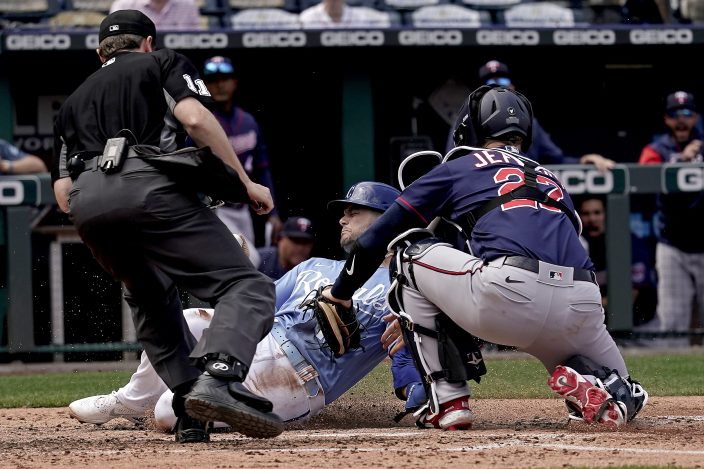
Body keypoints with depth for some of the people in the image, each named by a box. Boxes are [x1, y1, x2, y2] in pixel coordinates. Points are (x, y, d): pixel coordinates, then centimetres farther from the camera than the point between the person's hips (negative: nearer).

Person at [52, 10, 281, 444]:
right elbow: (194, 117, 1)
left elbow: (63, 195, 25)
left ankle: (191, 411, 12)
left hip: (87, 207, 5)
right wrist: (245, 182, 5)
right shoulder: (163, 63, 23)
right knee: (246, 286, -9)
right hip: (148, 186, -5)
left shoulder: (74, 100, 35)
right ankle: (218, 381, -36)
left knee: (151, 301, 27)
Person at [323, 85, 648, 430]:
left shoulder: (457, 168, 22)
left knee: (410, 256, 23)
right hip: (582, 308, 4)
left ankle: (447, 401, 16)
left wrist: (338, 295, 36)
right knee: (622, 399, 31)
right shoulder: (550, 179, 35)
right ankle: (587, 382, -7)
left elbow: (377, 238, 22)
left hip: (510, 296, -4)